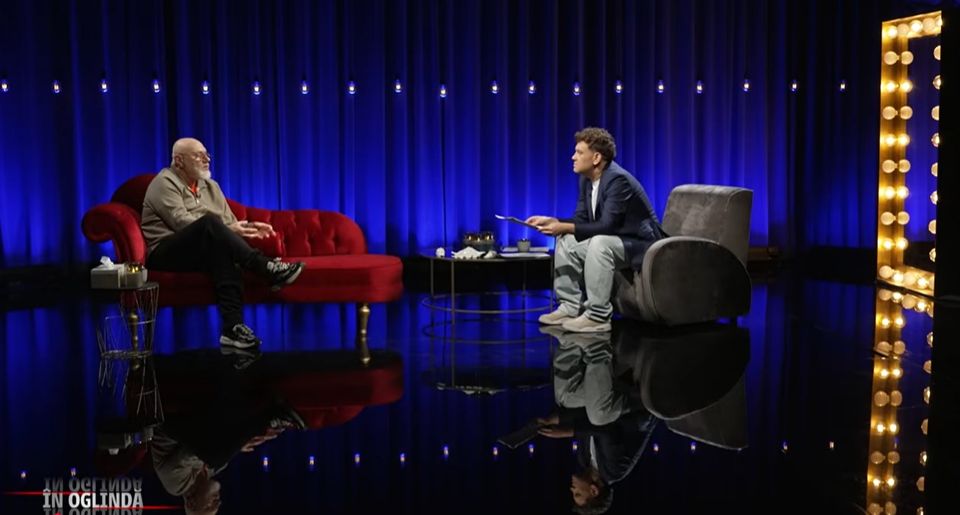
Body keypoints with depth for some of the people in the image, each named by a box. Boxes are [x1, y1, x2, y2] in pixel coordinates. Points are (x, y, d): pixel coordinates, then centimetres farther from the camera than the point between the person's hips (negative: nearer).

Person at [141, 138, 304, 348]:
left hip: (206, 251, 6)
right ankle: (268, 268, -37)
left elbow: (229, 223, 15)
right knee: (209, 222, -34)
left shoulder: (210, 186, 19)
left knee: (225, 254, -32)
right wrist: (228, 229, -25)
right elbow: (181, 222, -18)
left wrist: (245, 228, -10)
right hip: (166, 254, -6)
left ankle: (232, 326, -43)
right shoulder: (165, 183, -4)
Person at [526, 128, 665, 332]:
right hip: (613, 241, 10)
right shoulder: (587, 178, 3)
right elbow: (581, 219, 7)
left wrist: (565, 227, -29)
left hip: (640, 244, -10)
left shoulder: (618, 179, -25)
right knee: (566, 241, 1)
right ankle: (570, 307, 2)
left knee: (599, 243, -34)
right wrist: (552, 222, -10)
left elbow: (606, 226, -30)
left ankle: (598, 316, -28)